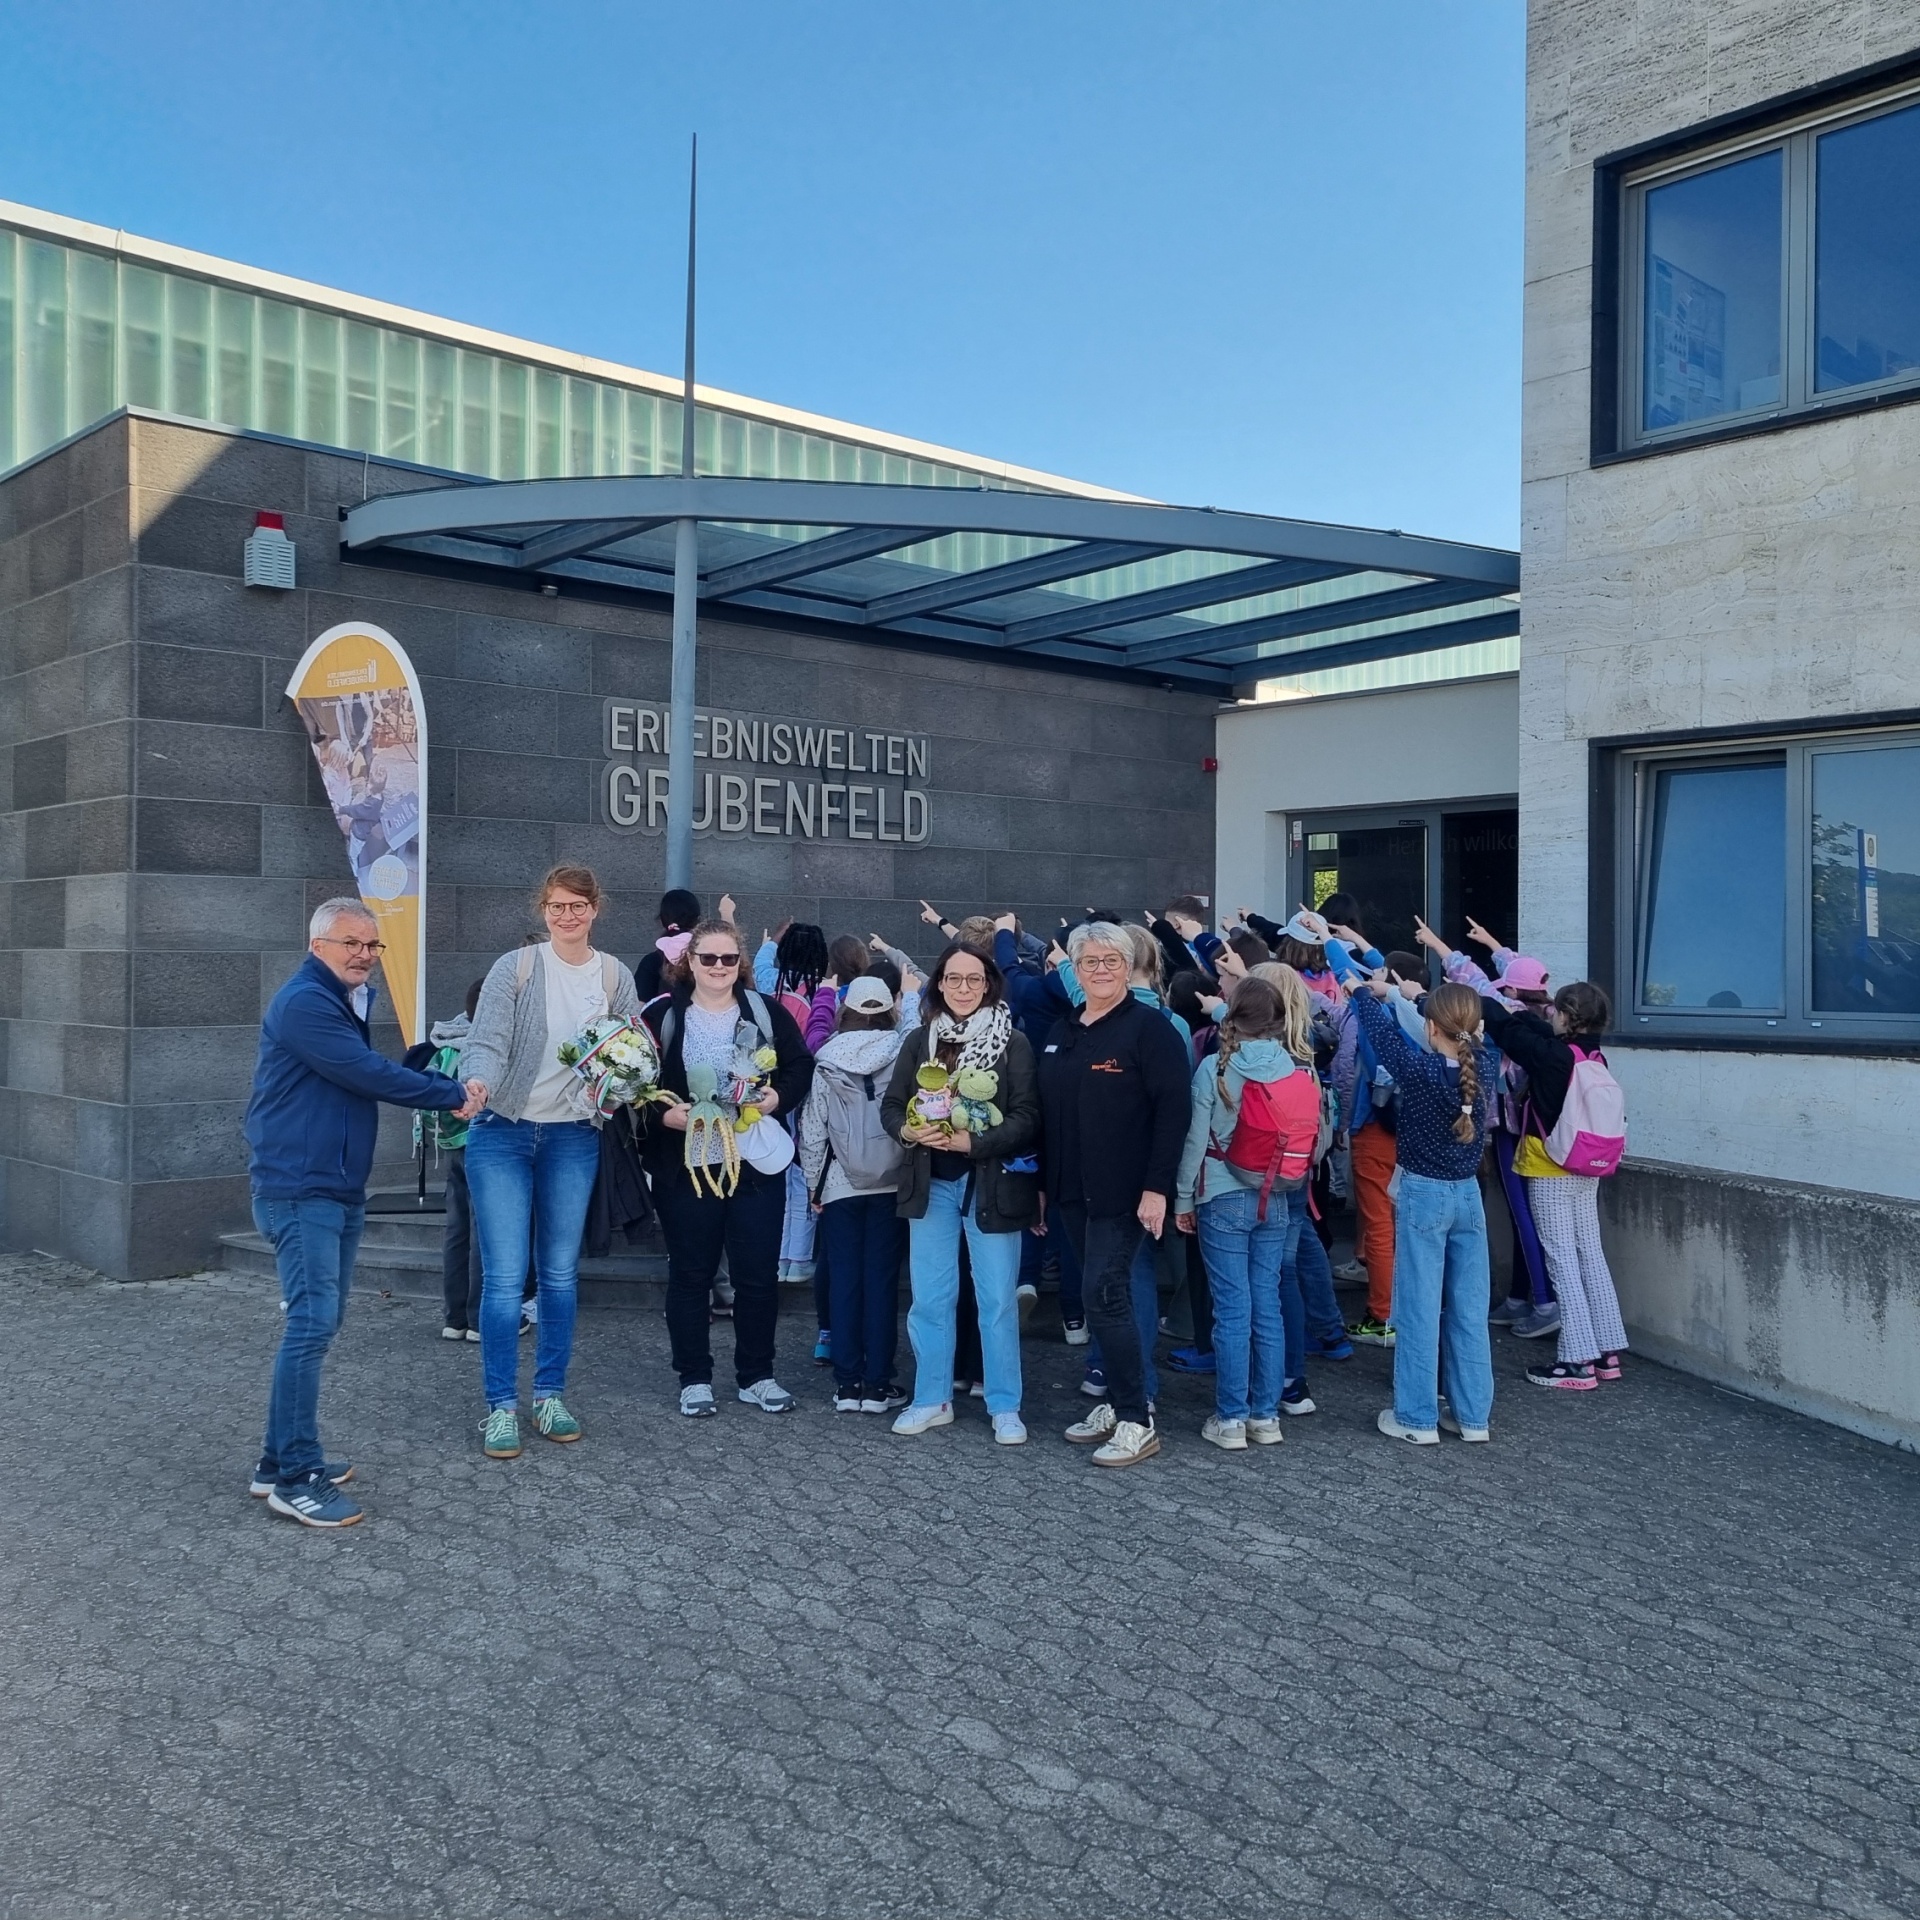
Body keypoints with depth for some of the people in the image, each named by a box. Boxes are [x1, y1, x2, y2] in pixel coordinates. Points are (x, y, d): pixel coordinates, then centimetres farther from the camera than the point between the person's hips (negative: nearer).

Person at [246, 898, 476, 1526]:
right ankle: (295, 1478, -7)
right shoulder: (304, 1003, -15)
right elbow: (370, 1074, -20)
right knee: (313, 1322, -12)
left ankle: (281, 1459, 20)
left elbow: (375, 1069, 12)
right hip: (299, 1189, -10)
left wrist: (447, 1089, -6)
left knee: (321, 1321, 12)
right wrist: (452, 1094, -11)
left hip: (339, 1188, 10)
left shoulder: (350, 1003, 17)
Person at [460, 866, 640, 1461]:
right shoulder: (515, 968, -9)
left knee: (560, 1273, 12)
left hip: (574, 1139, 3)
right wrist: (477, 1084, -37)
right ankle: (501, 1406, 8)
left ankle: (549, 1395, 26)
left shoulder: (615, 977, 2)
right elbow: (487, 1044, -17)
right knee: (504, 1277, -4)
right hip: (502, 1135, -3)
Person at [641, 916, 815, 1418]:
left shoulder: (766, 1012, 4)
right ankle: (694, 1379, 19)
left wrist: (778, 1098, -11)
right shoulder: (664, 1017, 0)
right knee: (690, 1274, 7)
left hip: (757, 1165, 2)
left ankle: (756, 1376, 21)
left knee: (758, 1274, 7)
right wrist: (665, 1115, -18)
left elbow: (801, 1066, 7)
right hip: (686, 1166, -1)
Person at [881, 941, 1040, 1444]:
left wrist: (971, 1140, -20)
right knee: (929, 1298, 9)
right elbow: (891, 1105, 6)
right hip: (931, 1183, 3)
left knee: (997, 1300, 3)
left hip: (991, 1183, -3)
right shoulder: (919, 1040, 5)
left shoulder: (1013, 1042, -6)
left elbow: (1026, 1118, -11)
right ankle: (932, 1400, 22)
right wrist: (908, 1131, -15)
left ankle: (1005, 1407, 13)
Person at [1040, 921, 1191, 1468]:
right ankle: (1116, 1403, 22)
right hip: (1072, 1192, 7)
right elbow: (1047, 1114, 17)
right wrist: (1044, 1184, 15)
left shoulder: (1149, 1027, -8)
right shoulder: (1061, 1033, 13)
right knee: (1103, 1297, 12)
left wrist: (1158, 1187, -20)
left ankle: (1136, 1422, -2)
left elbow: (1172, 1110, -14)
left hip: (1123, 1192, -7)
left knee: (1105, 1297, -11)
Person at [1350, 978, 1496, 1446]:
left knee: (1420, 1308, 1)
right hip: (1468, 1194, 5)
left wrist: (1368, 993, 17)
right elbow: (1477, 1032, 16)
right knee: (1469, 1309, 10)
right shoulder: (1483, 1066, -5)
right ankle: (1473, 1415, 17)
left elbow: (1380, 1029, -4)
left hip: (1424, 1195, -5)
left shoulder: (1419, 1069, -18)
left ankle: (1417, 1418, 7)